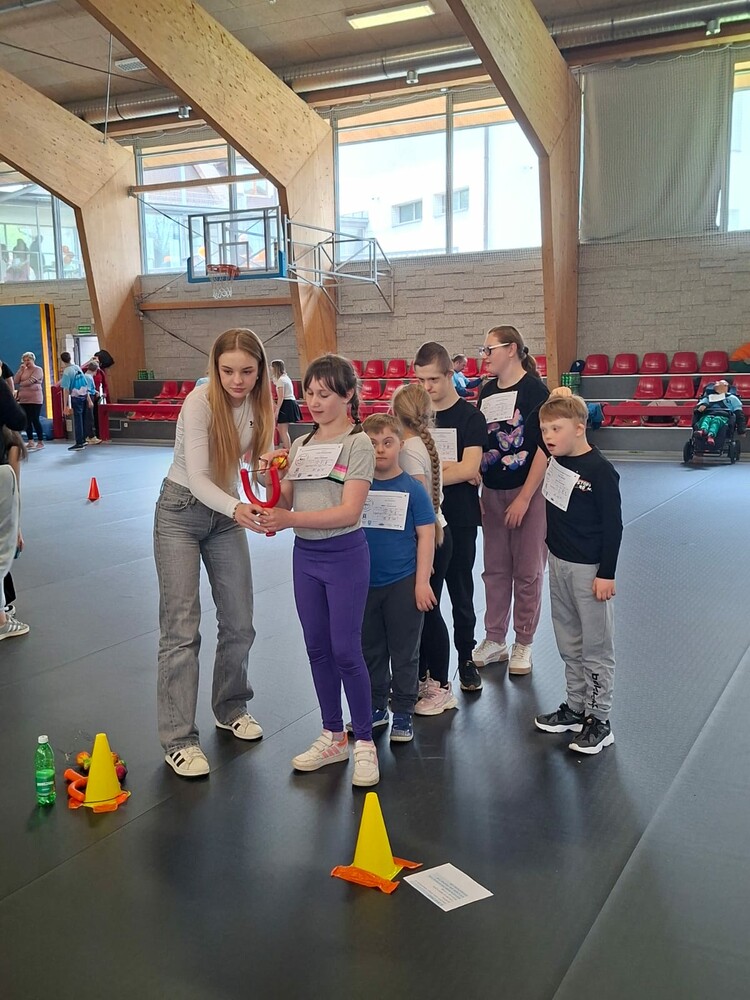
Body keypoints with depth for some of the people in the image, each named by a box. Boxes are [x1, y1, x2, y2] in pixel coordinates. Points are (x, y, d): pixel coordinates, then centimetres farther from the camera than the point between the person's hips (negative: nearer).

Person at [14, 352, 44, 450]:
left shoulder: (38, 369, -4)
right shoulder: (24, 370, 16)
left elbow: (30, 381, -14)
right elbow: (16, 381, 6)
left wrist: (20, 385, 0)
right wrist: (21, 369, 0)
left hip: (35, 399, -7)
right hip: (24, 399, 7)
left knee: (35, 420, -7)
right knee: (27, 421, 6)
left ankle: (41, 442, -1)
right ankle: (30, 442, 11)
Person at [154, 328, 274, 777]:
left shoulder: (260, 403, -7)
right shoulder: (200, 403, -23)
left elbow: (257, 458, -3)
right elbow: (197, 477, -28)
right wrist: (235, 508, -46)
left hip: (227, 511, 5)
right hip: (182, 511, -5)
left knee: (240, 622, 8)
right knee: (182, 628, -6)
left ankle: (231, 707, 31)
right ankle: (179, 738, 4)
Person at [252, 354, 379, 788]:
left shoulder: (358, 444, -9)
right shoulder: (300, 445, 9)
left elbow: (349, 511, -19)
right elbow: (285, 506, 5)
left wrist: (291, 519, -29)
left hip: (345, 555, -6)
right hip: (305, 554, 6)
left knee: (345, 651, -3)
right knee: (318, 649, 13)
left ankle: (365, 742, 13)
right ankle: (334, 736, 27)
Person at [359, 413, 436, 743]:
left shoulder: (412, 488, -7)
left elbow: (426, 536, -6)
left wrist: (422, 582, -10)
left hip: (403, 584, -3)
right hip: (365, 583, 3)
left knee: (404, 652, 7)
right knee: (370, 650, 15)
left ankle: (403, 713, 20)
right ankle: (376, 707, 31)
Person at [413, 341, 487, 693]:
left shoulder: (469, 417, -6)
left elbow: (469, 469, -16)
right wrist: (452, 469, -12)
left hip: (459, 519, -3)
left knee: (460, 593, 8)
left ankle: (466, 660, 23)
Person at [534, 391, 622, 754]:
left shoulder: (600, 470, -17)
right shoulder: (556, 462, 3)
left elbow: (613, 524, -15)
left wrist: (607, 573, -16)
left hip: (590, 569, -7)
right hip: (559, 562, 8)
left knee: (596, 647, 3)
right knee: (569, 644, 17)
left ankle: (599, 721, 13)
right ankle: (575, 707, 31)